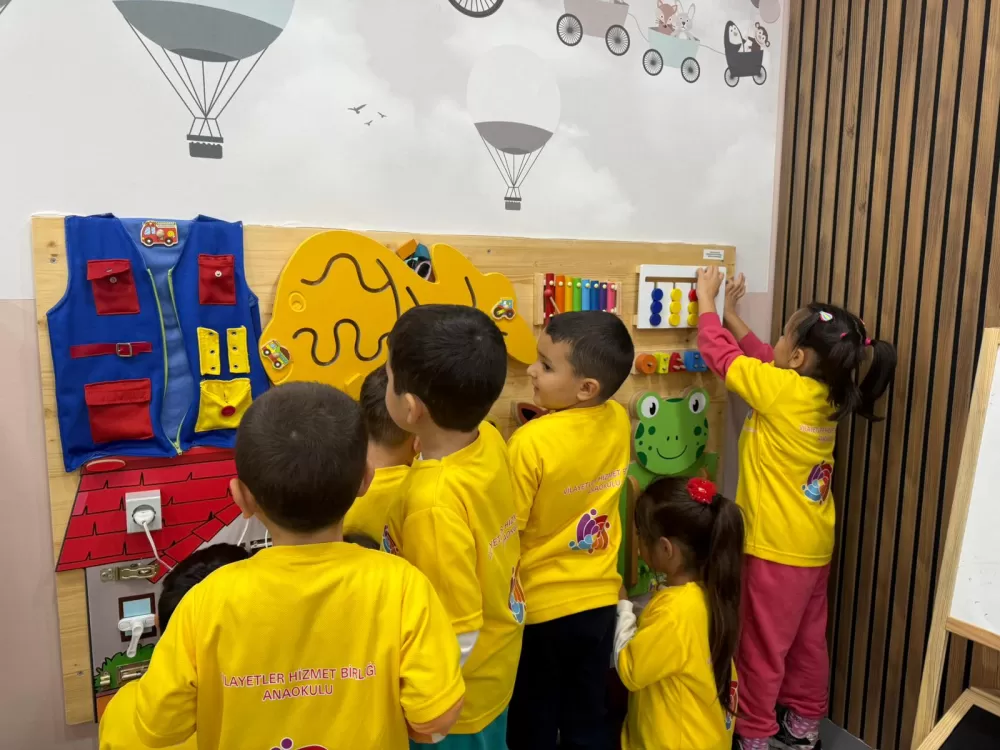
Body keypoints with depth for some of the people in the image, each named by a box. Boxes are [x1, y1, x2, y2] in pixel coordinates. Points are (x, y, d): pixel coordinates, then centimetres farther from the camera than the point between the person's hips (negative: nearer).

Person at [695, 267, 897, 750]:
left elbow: (720, 352, -13)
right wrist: (730, 312, 15)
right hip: (814, 546, 8)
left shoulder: (783, 390, -23)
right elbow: (759, 357, 12)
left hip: (777, 550, -8)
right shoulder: (825, 394, -1)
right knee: (808, 640, 21)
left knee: (761, 647, 8)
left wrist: (706, 300, 1)